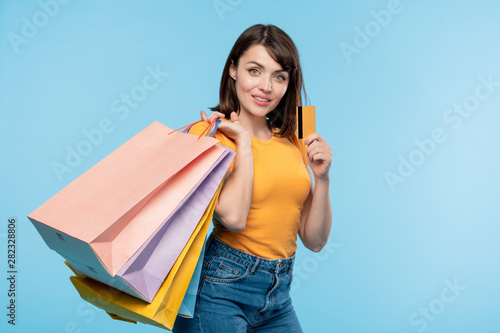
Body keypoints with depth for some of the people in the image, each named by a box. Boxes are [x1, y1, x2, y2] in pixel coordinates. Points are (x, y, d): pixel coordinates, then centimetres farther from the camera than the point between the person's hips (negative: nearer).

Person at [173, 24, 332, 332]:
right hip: (220, 288, -5)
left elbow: (315, 240, 7)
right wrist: (243, 141, -14)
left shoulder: (294, 141, 8)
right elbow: (232, 216, -24)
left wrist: (322, 178, -7)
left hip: (278, 296, 5)